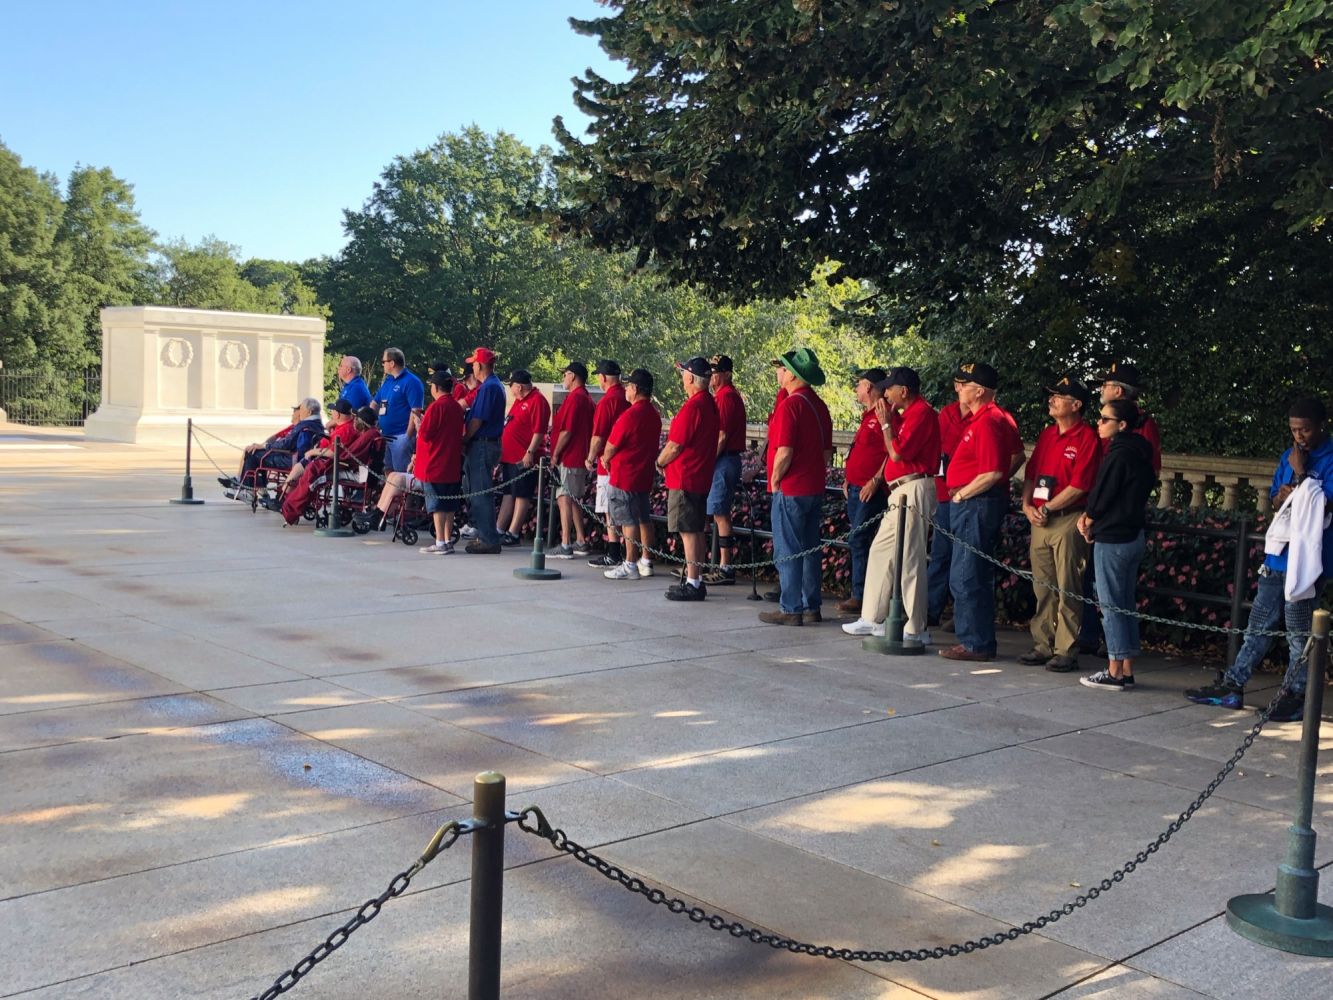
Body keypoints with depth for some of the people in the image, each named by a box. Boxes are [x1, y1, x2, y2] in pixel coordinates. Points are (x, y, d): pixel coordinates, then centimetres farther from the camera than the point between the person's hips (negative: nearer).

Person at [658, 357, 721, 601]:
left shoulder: (693, 407, -20)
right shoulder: (710, 403, 9)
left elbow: (675, 446, -18)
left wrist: (660, 462, -2)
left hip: (684, 478, -10)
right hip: (702, 477, 10)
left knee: (689, 531, -5)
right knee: (696, 530, 15)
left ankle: (692, 584, -2)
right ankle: (697, 580, 22)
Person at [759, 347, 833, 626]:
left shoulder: (790, 405, -16)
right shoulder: (819, 405, 11)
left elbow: (785, 452, -21)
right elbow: (826, 451, 16)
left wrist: (775, 480, -8)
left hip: (790, 489, -9)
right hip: (815, 488, 9)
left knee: (787, 552, -2)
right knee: (810, 550, 13)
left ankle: (790, 609, 2)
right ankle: (811, 607, 18)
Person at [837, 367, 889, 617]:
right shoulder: (867, 416, 19)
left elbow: (892, 453, -19)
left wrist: (875, 481, -21)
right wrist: (848, 479, 20)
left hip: (871, 490, -10)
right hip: (855, 488, 10)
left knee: (858, 540, -11)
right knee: (858, 541, 11)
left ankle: (860, 596, -7)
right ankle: (860, 595, 16)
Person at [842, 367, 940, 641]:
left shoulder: (921, 412, -13)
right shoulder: (909, 413, 18)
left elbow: (897, 452, -19)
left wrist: (886, 423, -9)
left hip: (912, 490, -11)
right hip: (901, 492, 11)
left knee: (909, 558, -7)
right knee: (881, 550, 14)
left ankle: (915, 629, -1)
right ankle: (872, 618, 21)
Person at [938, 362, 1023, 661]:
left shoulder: (986, 422, -18)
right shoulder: (998, 417, 14)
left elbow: (992, 473, -25)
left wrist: (961, 494, -13)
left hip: (976, 503, -11)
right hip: (977, 504, 11)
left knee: (966, 577, -6)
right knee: (976, 577, 15)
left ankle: (976, 644, 0)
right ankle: (976, 640, 22)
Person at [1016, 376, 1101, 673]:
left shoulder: (1087, 438, -8)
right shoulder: (1046, 434, 16)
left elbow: (1079, 486, -14)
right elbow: (1031, 473, 17)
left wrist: (1047, 509, -10)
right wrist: (1027, 506, 2)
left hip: (1067, 520, -7)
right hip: (1040, 520, 7)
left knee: (1067, 590, -3)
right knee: (1042, 588, 10)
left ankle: (1066, 651, 1)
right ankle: (1043, 645, 17)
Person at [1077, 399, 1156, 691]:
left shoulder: (1118, 456, -17)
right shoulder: (1139, 455, 12)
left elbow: (1101, 495, -15)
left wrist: (1088, 522, 3)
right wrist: (1091, 516, 5)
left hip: (1112, 540, -9)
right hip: (1133, 536, 9)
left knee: (1111, 605, -3)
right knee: (1126, 605, 12)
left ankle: (1114, 673, 0)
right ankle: (1126, 670, 17)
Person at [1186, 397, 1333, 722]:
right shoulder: (1289, 457, 12)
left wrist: (1301, 474, -16)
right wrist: (1282, 496, -4)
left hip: (1307, 561, -7)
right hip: (1277, 555, 7)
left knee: (1299, 632, 2)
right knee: (1259, 624, 11)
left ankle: (1294, 696, 13)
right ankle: (1232, 686, 16)